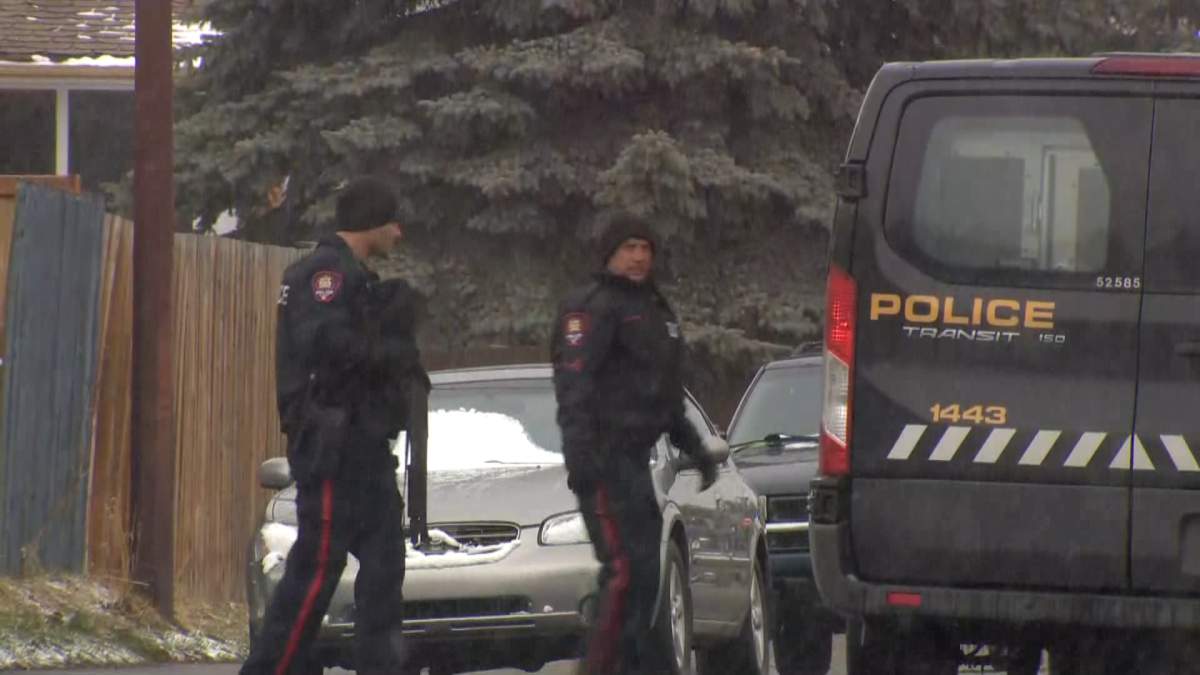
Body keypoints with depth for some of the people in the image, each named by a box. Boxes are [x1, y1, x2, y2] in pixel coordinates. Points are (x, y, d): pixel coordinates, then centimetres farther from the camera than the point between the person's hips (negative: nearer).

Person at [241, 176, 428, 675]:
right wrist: (394, 353, -14)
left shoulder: (355, 277, 22)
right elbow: (324, 343, -25)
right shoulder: (326, 272, -11)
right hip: (332, 441, -10)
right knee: (318, 563, -10)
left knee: (384, 559, 9)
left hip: (363, 442, 10)